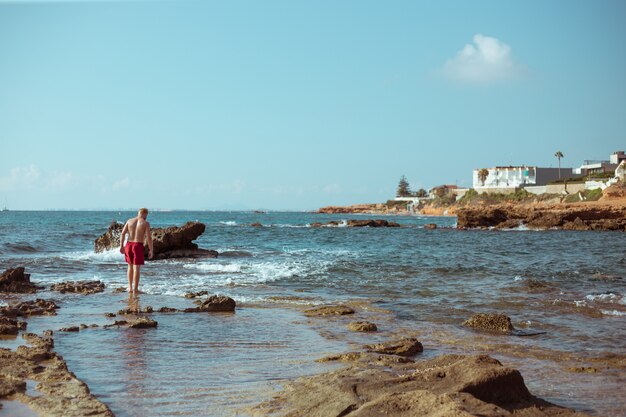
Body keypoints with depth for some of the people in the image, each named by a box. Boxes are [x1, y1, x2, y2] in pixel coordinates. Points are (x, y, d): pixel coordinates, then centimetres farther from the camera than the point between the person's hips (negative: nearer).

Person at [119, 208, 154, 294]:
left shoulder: (129, 221, 8)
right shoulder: (146, 223, -4)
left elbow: (123, 233, 2)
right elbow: (149, 237, -9)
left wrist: (121, 246, 5)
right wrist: (150, 250, -4)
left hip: (129, 245, 4)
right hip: (138, 246, -4)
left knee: (130, 267, 18)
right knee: (137, 268, -2)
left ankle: (130, 288, 20)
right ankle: (135, 289, -2)